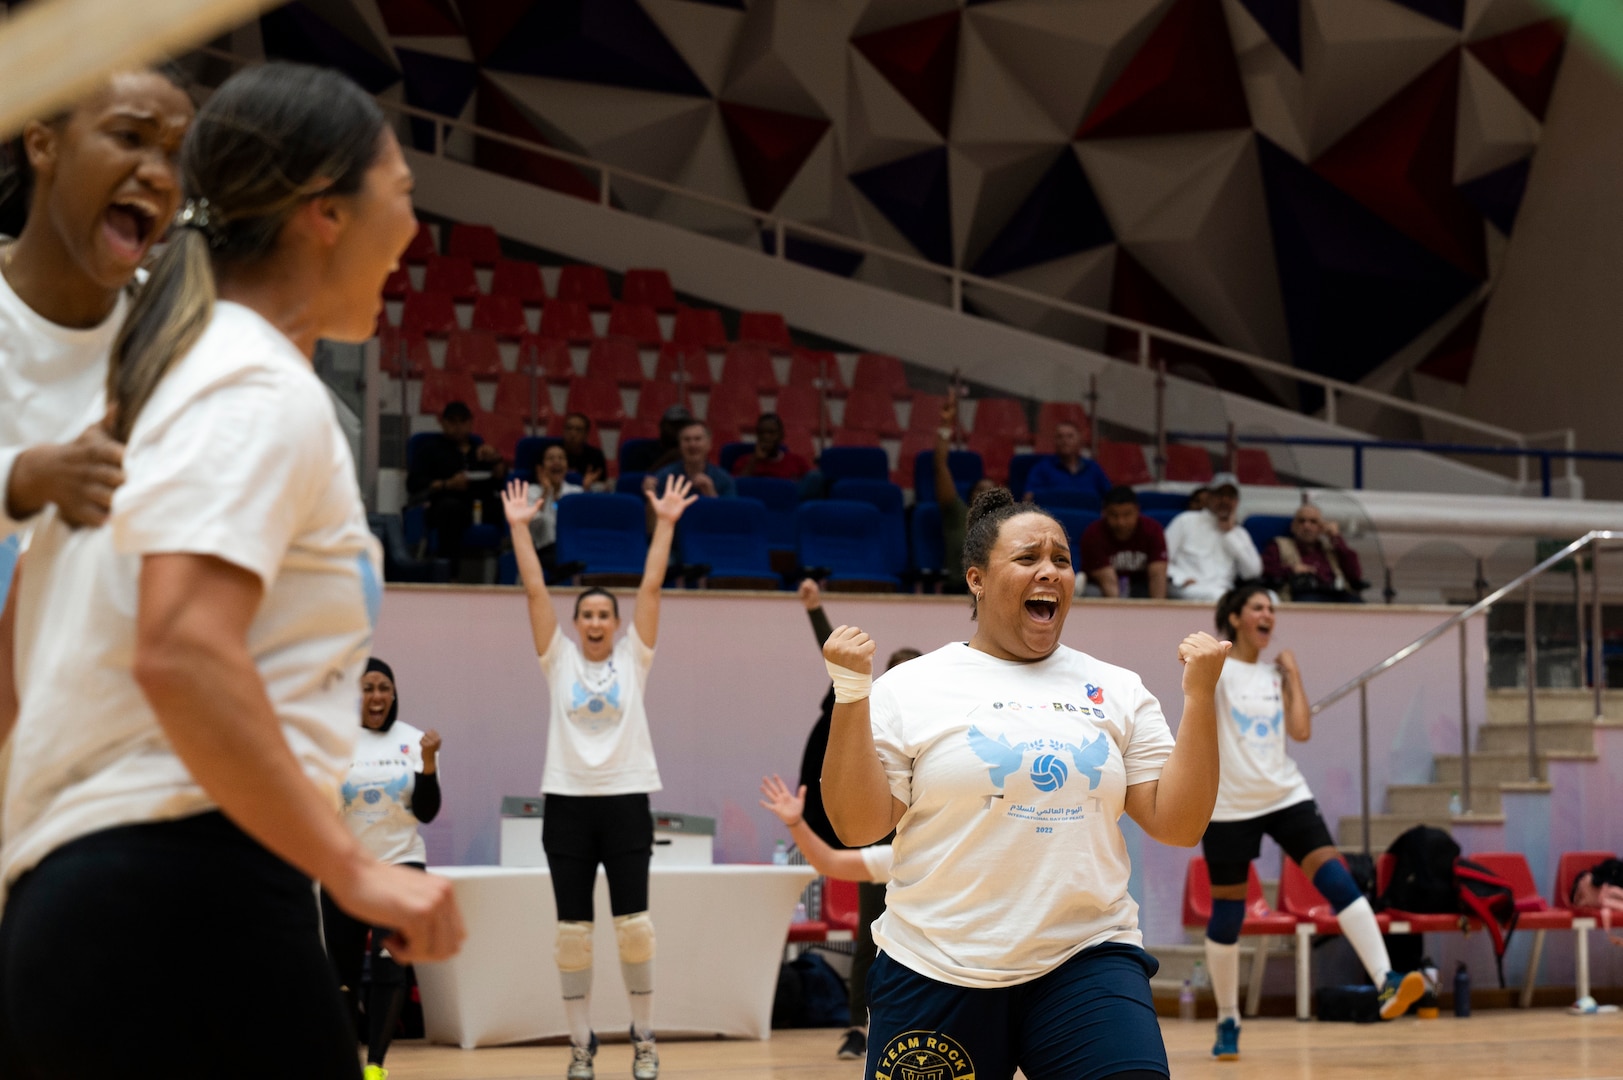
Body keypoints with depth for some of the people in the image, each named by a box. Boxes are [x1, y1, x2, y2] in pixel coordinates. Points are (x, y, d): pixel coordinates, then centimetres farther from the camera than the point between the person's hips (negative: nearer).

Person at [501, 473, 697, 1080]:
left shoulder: (632, 659, 6)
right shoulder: (560, 661, 7)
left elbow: (651, 586, 1)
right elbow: (534, 591, 3)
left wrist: (665, 523, -3)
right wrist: (519, 527, -1)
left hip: (625, 801, -1)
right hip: (568, 802, 1)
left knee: (633, 924, 0)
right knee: (573, 930, 2)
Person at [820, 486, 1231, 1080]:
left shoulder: (1118, 691, 10)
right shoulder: (912, 688, 1)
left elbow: (1178, 825, 4)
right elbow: (858, 827, -5)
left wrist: (1200, 696, -3)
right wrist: (851, 693, -12)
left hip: (1089, 960, 1)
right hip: (938, 975, -1)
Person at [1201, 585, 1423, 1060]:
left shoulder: (1276, 675, 9)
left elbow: (1301, 730, -1)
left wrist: (1293, 674, 1)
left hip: (1286, 796, 3)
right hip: (1229, 805, -3)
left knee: (1336, 878, -17)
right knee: (1226, 915, 3)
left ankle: (1386, 983, -25)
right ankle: (1227, 1021, 18)